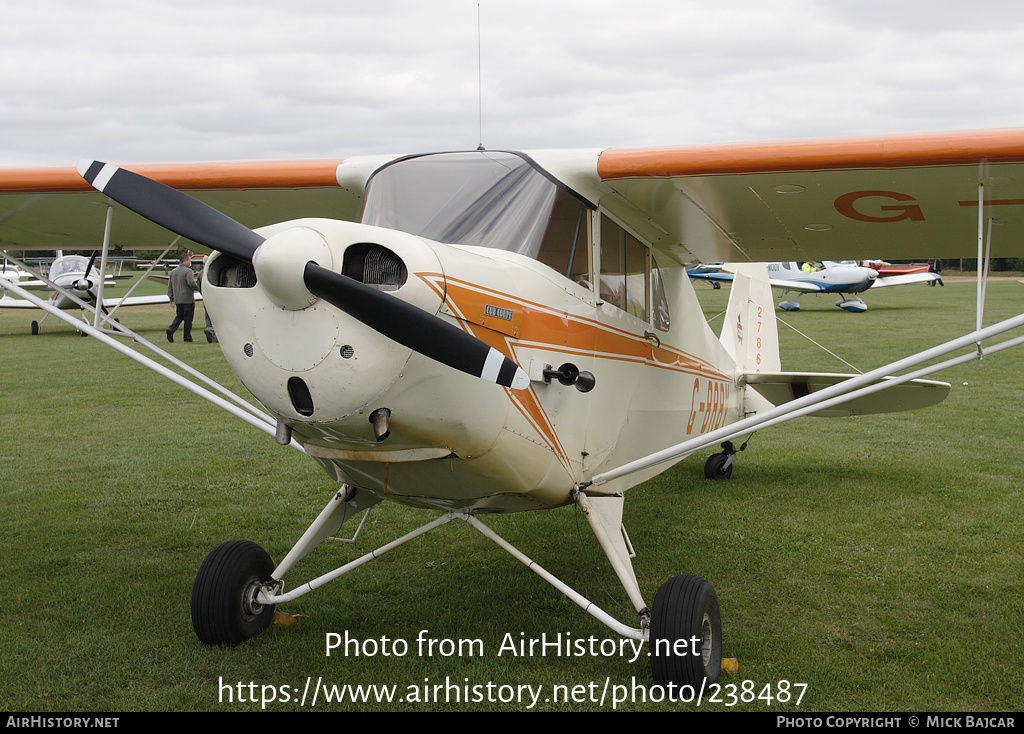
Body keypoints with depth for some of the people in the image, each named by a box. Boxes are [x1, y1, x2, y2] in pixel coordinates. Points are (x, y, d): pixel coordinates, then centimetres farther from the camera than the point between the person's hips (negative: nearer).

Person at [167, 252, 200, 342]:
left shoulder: (173, 271, 13)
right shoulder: (188, 271, -11)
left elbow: (169, 286, 14)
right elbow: (191, 283, -24)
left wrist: (172, 299, 17)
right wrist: (198, 288, -5)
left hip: (177, 300, 6)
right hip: (188, 299, -6)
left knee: (179, 317, 15)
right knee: (188, 319, 1)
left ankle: (171, 329, -8)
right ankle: (187, 337, 6)